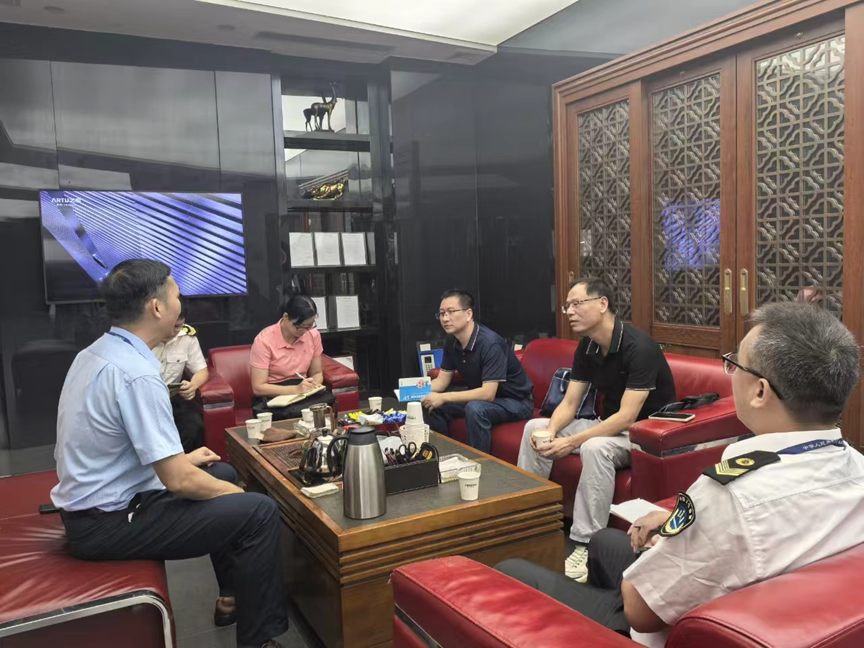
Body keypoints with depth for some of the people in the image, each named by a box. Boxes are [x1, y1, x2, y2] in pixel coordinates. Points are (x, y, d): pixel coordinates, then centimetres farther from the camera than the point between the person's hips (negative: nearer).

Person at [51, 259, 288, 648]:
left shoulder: (95, 353, 4)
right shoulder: (137, 373, -26)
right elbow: (178, 481, -25)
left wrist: (182, 458, 15)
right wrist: (239, 496, -8)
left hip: (87, 503, 10)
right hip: (108, 523, -10)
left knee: (223, 473, 21)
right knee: (259, 512, -14)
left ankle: (232, 598, 31)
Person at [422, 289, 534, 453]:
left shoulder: (490, 343, -29)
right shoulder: (452, 341, -4)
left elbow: (487, 394, -34)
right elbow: (442, 380, 2)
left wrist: (443, 398, -32)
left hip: (515, 401, -8)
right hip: (481, 397, 8)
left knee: (475, 409, -36)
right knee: (431, 405, -1)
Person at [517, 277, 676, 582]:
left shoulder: (639, 347, -24)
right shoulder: (587, 347, 0)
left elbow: (626, 418, -29)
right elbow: (569, 403, 0)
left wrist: (571, 443, -34)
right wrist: (551, 431, -22)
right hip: (610, 425, 8)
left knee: (596, 447, -37)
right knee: (535, 427, -1)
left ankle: (585, 546, -28)